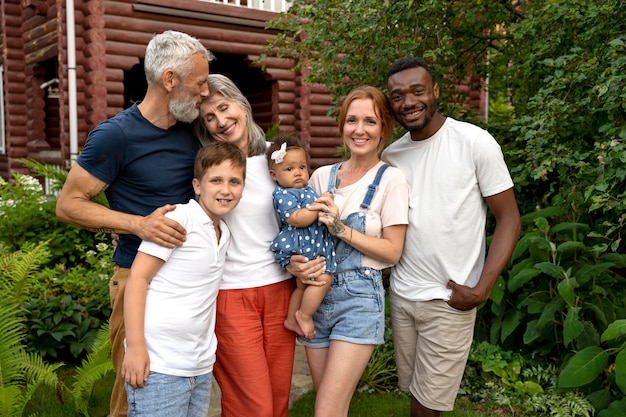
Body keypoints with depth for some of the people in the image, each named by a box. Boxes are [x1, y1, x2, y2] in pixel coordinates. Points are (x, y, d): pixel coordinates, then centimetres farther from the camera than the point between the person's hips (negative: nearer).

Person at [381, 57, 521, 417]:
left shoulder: (475, 142, -9)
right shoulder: (391, 155, 5)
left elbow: (509, 219, -8)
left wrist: (481, 290, -15)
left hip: (449, 299, -4)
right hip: (401, 294, 4)